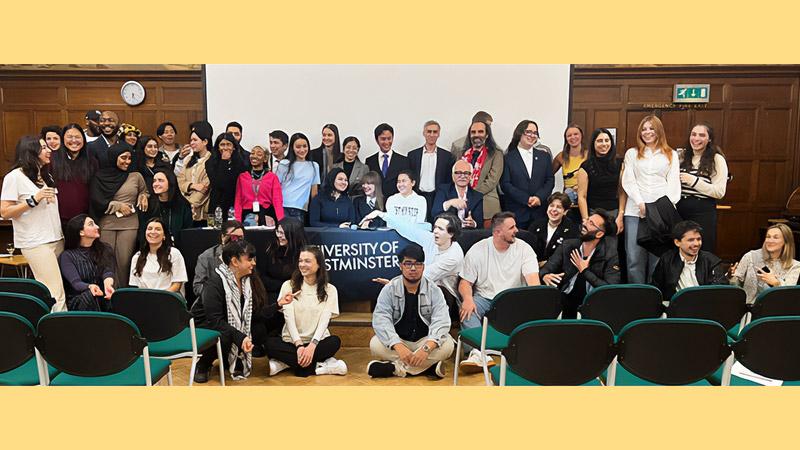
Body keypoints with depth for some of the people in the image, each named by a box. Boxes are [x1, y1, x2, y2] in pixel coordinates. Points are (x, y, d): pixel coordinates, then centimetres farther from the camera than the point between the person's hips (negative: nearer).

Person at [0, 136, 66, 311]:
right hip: (35, 244, -7)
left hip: (57, 239, 7)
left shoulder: (46, 176, 18)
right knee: (55, 295, -13)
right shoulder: (15, 177, -4)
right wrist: (34, 200, -16)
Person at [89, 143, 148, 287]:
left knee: (124, 261, -2)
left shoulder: (136, 176, 6)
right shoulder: (101, 176, 3)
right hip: (106, 225, 0)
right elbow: (96, 201, -1)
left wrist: (143, 197, 2)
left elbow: (144, 192, 24)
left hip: (129, 224, 1)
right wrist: (118, 206, -7)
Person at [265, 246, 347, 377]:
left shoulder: (330, 290, 2)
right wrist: (299, 345, -22)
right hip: (292, 341, 0)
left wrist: (312, 345, -26)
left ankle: (288, 363, -25)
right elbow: (289, 318, -7)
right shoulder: (288, 286, 2)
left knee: (335, 341, -30)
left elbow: (324, 320, -9)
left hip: (317, 341, 0)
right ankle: (319, 366, -29)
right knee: (270, 343, -28)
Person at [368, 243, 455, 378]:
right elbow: (381, 320, -19)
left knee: (447, 344, -28)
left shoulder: (433, 290, -7)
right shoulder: (389, 290, -7)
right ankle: (429, 365, -24)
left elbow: (441, 321, -19)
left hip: (424, 341, 0)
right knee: (375, 344, -28)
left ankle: (397, 367, -23)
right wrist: (399, 347, -35)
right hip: (397, 341, 0)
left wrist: (426, 348, -37)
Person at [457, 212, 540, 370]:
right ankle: (477, 353, -44)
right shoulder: (477, 250, -2)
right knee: (467, 309, -31)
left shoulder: (524, 248, -2)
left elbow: (533, 279, -13)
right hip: (484, 297, 0)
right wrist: (468, 299, -26)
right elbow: (465, 282, -2)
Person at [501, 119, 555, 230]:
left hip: (540, 212, 3)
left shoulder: (544, 156, 14)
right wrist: (526, 199, -12)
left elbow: (550, 180, 9)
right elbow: (505, 184, -5)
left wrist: (539, 197, -9)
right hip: (517, 212, -3)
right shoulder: (508, 158, 2)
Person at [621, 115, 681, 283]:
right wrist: (640, 203, -8)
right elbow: (628, 181, 5)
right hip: (636, 210, 0)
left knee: (658, 257, -2)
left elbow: (673, 182, 8)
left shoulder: (671, 155, 16)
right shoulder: (632, 153, 15)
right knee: (634, 257, -4)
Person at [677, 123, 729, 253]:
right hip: (679, 209, 4)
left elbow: (720, 192, -9)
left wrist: (694, 181, -14)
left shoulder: (717, 159, -2)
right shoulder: (681, 155, 10)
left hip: (703, 212, -4)